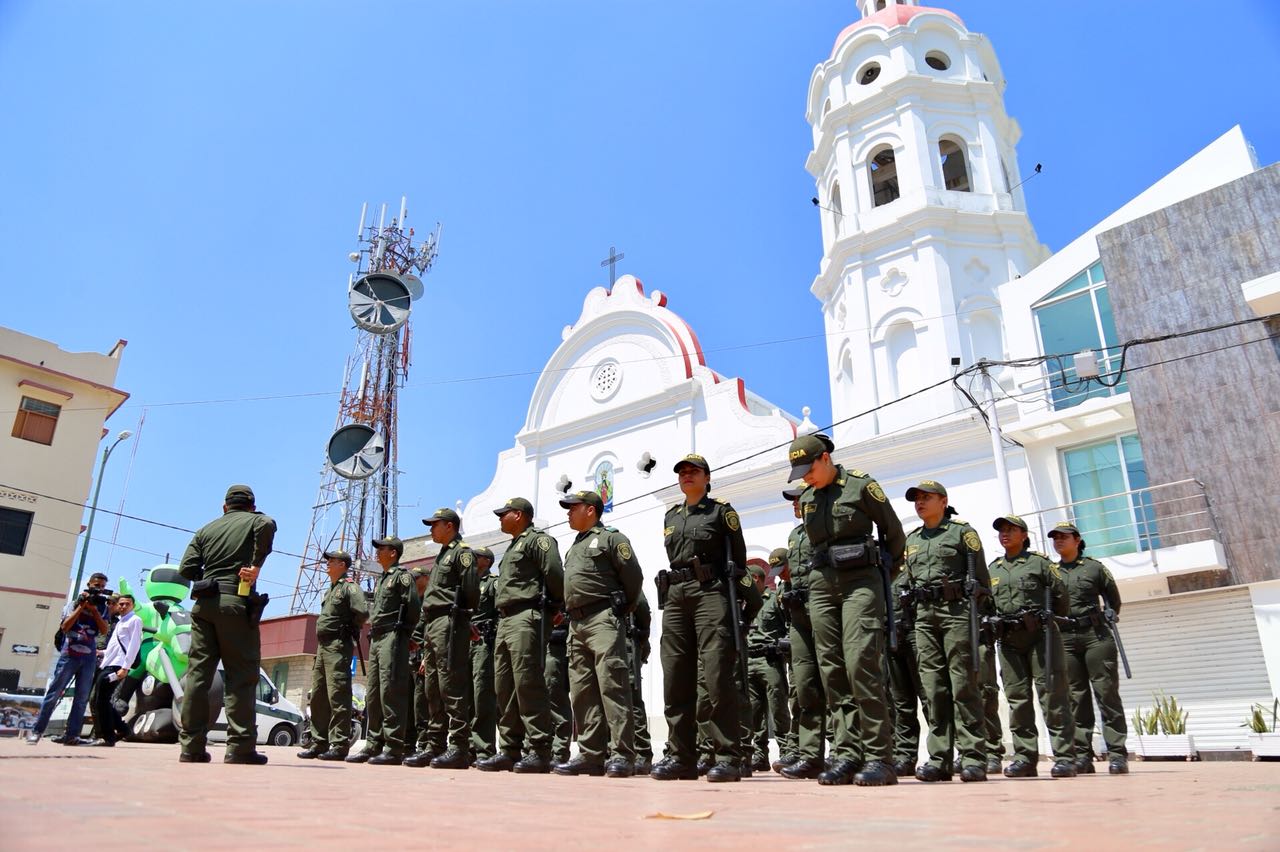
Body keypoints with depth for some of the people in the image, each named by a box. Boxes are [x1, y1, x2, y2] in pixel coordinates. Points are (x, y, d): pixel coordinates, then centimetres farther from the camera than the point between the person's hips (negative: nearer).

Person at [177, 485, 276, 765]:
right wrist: (256, 565, -12)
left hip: (204, 604, 5)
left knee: (198, 673, 5)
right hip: (236, 603, -4)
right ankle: (240, 747, -8)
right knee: (241, 675, -4)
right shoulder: (254, 521, 9)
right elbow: (268, 525, -18)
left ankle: (191, 745, 5)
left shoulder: (206, 529, 20)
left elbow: (187, 568, 9)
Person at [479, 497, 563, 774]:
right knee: (504, 687, 8)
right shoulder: (512, 547, 27)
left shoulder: (538, 540, -3)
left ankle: (538, 752, -8)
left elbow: (555, 575, -12)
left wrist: (558, 607, -2)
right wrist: (502, 619, 17)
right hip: (504, 621, 10)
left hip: (526, 618, -10)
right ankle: (510, 750, 14)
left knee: (528, 685, -11)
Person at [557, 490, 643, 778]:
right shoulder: (574, 547, 25)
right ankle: (591, 755, 11)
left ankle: (622, 755, -11)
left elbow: (634, 577, -4)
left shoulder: (611, 538, 1)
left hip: (602, 619, -9)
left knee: (612, 686, -12)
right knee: (582, 691, 6)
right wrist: (571, 616, 14)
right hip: (576, 624, 9)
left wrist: (622, 610, 3)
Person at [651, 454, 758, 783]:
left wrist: (741, 594, 4)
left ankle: (728, 757, -8)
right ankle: (681, 757, 9)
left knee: (717, 676, -11)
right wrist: (675, 591, 17)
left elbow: (739, 558, 6)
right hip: (675, 596, 6)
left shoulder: (721, 511, 6)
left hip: (711, 594, -5)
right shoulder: (670, 516, 21)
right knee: (676, 679, 3)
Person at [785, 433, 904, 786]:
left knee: (861, 664, -16)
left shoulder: (860, 485, -3)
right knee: (832, 670, 1)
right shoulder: (806, 500, 14)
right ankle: (846, 754, 4)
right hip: (822, 584, 6)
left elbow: (894, 532, 3)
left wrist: (886, 572, 11)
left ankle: (878, 757, -11)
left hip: (860, 581, -6)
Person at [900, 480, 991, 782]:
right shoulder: (911, 539, 20)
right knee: (932, 688, 1)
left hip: (957, 611, -5)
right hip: (923, 615, 5)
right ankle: (939, 759, 3)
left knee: (964, 684, -7)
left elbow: (981, 577, 1)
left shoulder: (962, 531, 5)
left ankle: (973, 758, -3)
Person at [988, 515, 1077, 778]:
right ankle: (1025, 757, 7)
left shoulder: (1039, 562, 6)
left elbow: (1061, 597, 4)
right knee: (1017, 698, 3)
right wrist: (993, 623, 6)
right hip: (1008, 640, 4)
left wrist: (1043, 618, 3)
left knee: (1052, 695, -6)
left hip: (1040, 635, -4)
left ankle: (1064, 757, -3)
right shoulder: (992, 569, 17)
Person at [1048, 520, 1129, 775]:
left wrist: (1106, 622, 9)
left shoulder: (1095, 567, 7)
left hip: (1096, 636, -2)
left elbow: (1114, 601, 15)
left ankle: (1117, 754, -2)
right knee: (1076, 698, 2)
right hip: (1064, 639, 2)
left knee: (1107, 693, -5)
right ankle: (1082, 756, 4)